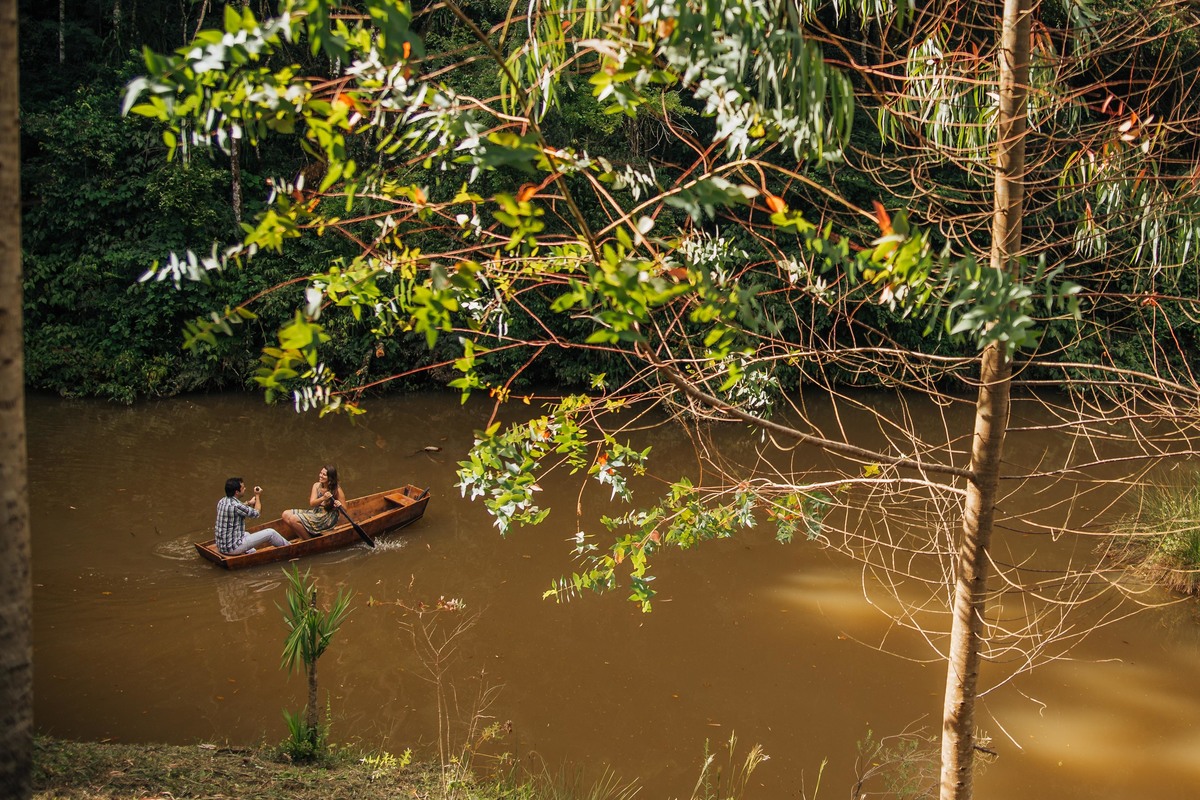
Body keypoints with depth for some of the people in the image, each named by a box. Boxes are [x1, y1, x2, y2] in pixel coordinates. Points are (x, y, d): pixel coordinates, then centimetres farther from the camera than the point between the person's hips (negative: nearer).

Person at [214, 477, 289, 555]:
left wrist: (248, 503, 26)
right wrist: (257, 495, 7)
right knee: (270, 533, -1)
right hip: (233, 548, -9)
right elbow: (256, 513, -5)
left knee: (247, 534, 40)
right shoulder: (235, 506, -24)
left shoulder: (222, 501, 1)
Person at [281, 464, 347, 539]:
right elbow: (312, 503, -8)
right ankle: (300, 537, 3)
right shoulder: (317, 485, 3)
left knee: (294, 519, -21)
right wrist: (323, 498, -28)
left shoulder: (337, 490, -11)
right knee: (286, 515, -6)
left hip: (327, 519, -7)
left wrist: (339, 505, -29)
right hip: (315, 512, 7)